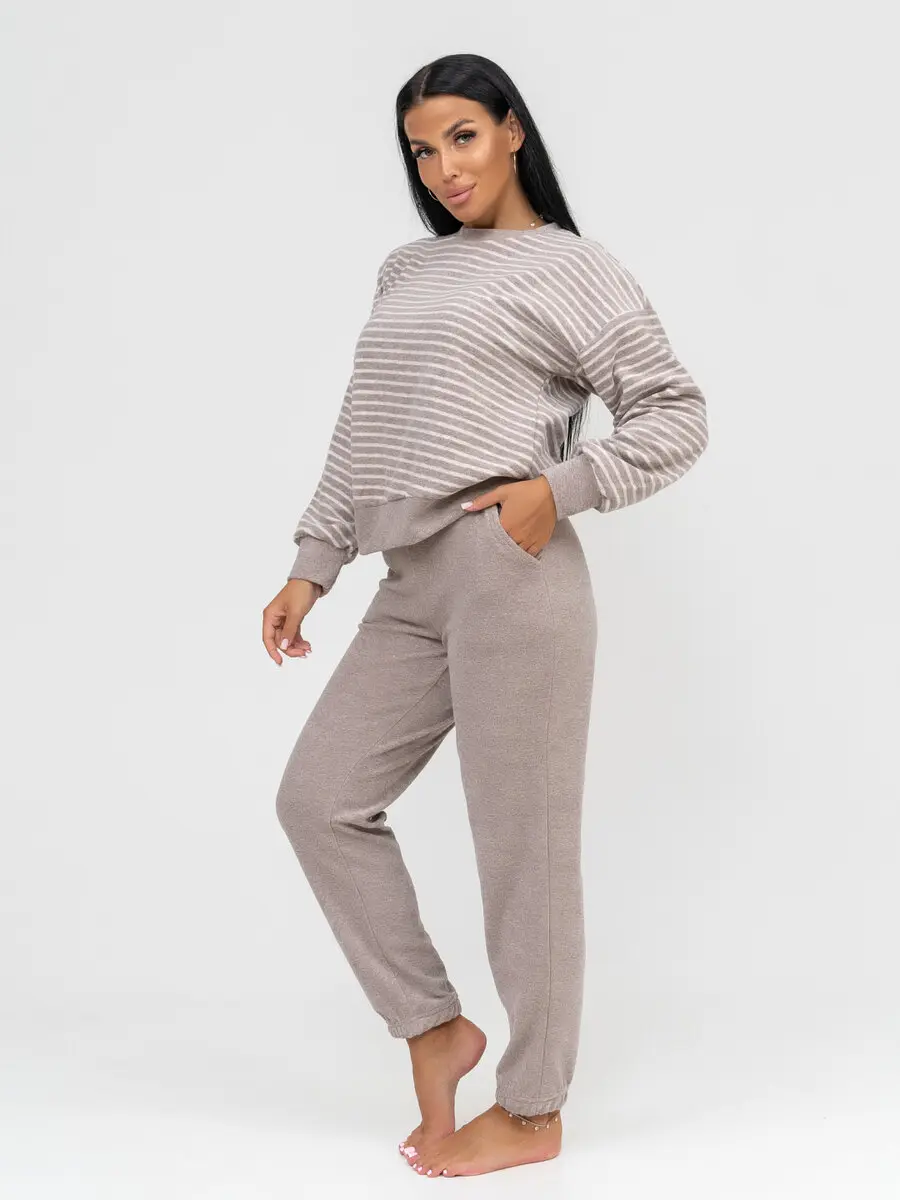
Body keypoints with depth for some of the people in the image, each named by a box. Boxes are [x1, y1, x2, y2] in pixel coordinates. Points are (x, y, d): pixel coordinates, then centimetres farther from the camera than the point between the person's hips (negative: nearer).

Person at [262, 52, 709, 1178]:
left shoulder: (573, 268, 1)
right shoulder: (404, 272, 19)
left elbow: (677, 415, -2)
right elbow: (360, 433, 20)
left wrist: (561, 487, -14)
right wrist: (313, 564, 13)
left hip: (509, 574, -7)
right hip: (411, 583, 7)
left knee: (521, 844, 0)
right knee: (320, 797, 5)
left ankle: (533, 1109, 17)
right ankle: (434, 1026, 20)